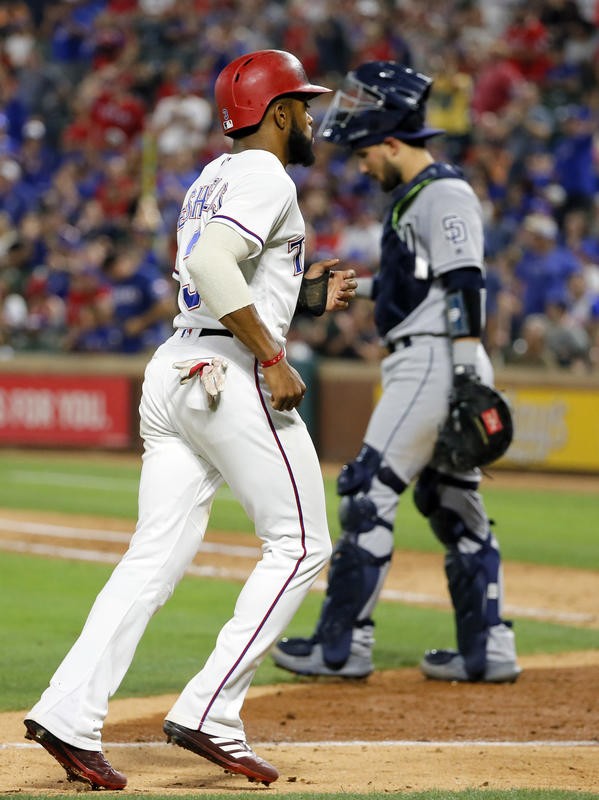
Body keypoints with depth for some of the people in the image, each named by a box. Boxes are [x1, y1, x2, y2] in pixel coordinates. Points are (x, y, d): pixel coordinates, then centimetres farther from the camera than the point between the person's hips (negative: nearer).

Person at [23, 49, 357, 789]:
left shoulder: (213, 177, 21)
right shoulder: (266, 178, -8)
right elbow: (211, 263, -24)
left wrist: (302, 294, 23)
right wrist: (273, 357, -20)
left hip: (172, 369, 9)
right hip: (232, 376, -9)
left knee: (156, 556, 4)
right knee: (299, 544, 0)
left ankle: (69, 714, -8)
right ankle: (209, 712, -7)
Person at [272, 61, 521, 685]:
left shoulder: (443, 195, -13)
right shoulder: (416, 195, 18)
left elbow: (465, 286, -20)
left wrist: (468, 378, -25)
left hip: (433, 364, -11)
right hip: (426, 369, 11)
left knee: (368, 494, -9)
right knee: (452, 505, 11)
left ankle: (343, 646, -6)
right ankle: (488, 650, 14)